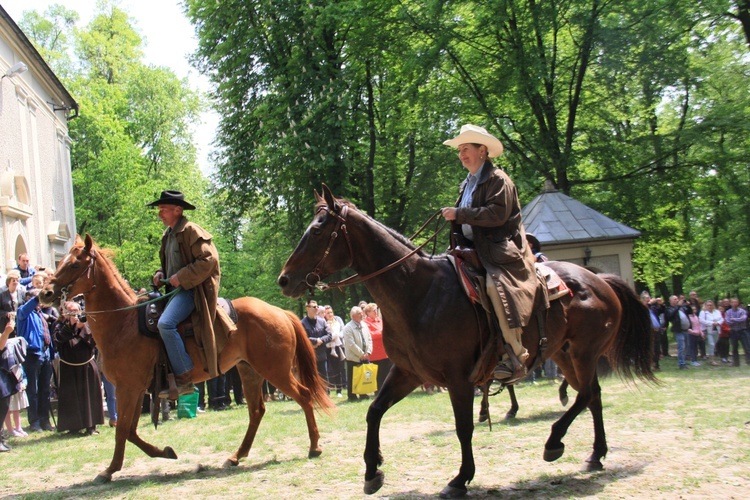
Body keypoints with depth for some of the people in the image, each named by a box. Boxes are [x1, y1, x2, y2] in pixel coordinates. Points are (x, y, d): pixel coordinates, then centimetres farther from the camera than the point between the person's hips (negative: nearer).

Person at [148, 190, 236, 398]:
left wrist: (181, 277, -20)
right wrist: (161, 273, 8)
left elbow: (208, 260, -19)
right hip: (175, 289, 10)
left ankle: (184, 378, -23)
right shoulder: (168, 235, 18)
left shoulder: (191, 231, -10)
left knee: (165, 323, -29)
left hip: (192, 290, -10)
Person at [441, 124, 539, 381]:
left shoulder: (497, 179, -5)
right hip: (474, 249, 10)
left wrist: (459, 214, -18)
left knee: (496, 285, -33)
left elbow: (497, 214, -19)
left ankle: (515, 355, -32)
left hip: (501, 249, -10)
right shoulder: (467, 184, 22)